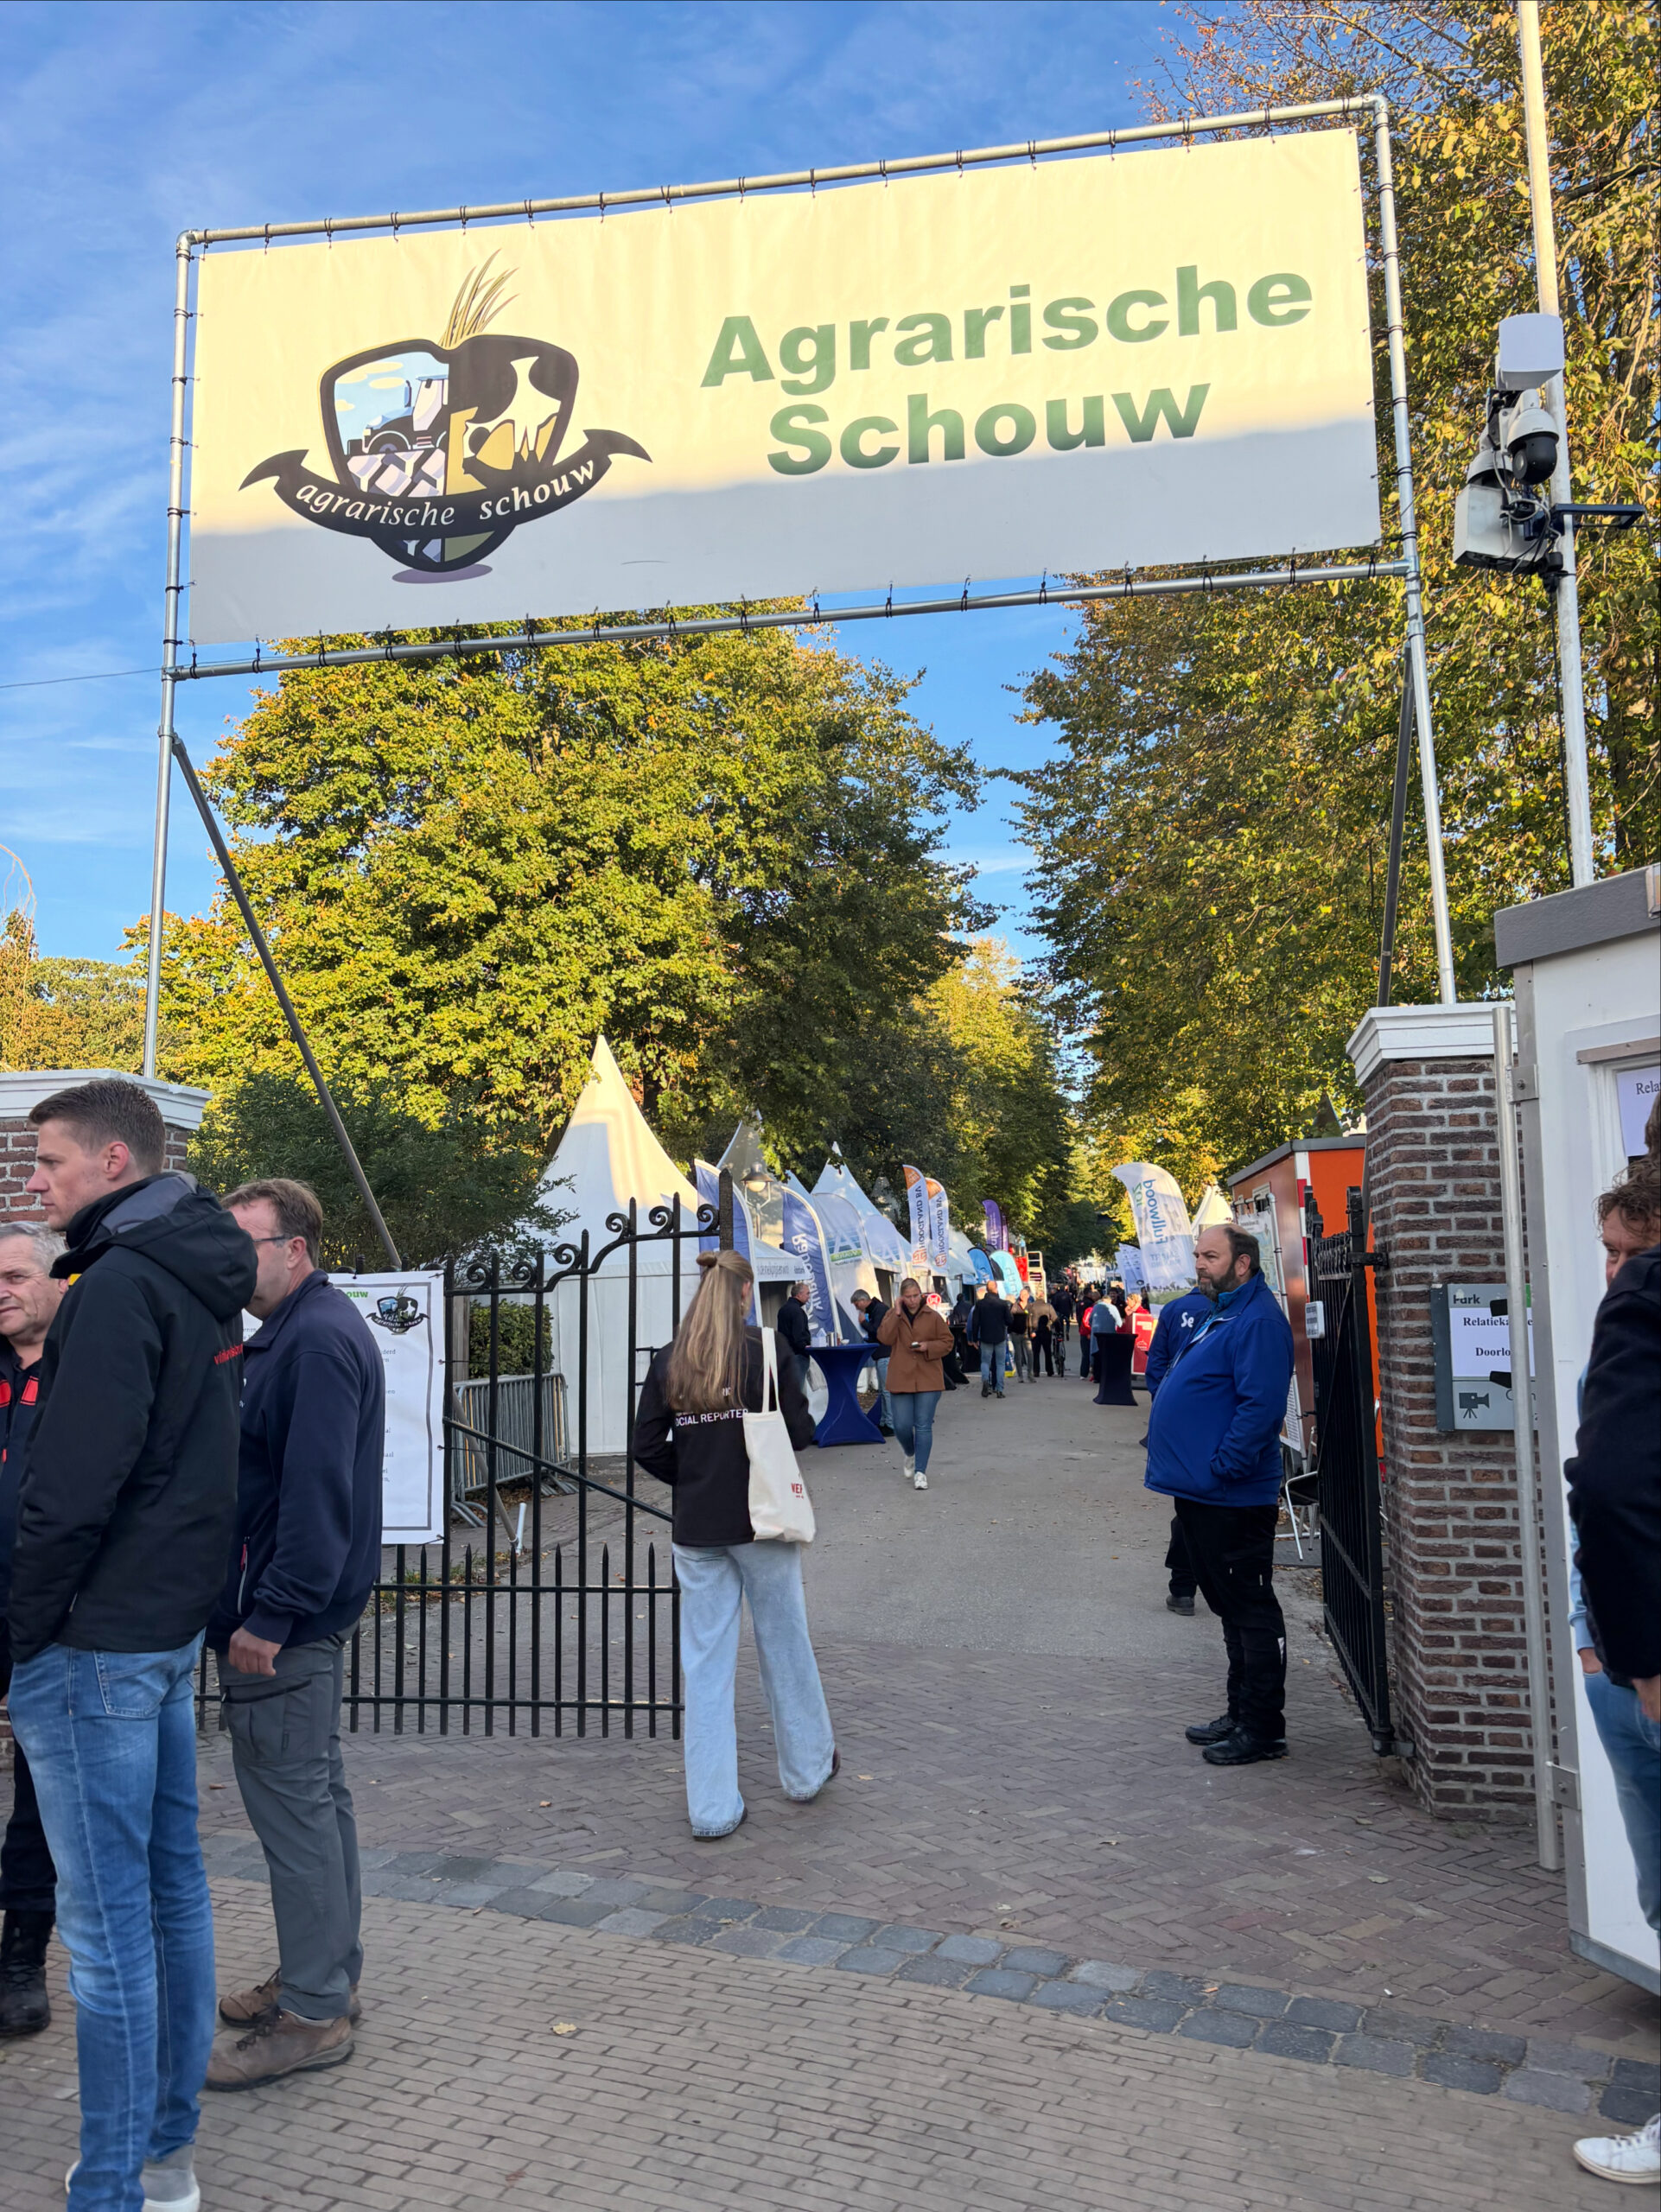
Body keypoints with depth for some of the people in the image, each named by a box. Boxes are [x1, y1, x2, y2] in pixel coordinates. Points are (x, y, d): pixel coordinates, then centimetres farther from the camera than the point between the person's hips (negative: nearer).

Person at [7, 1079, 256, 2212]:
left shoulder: (119, 1286, -18)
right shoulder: (201, 1279, 11)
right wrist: (189, 1596, 16)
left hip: (96, 1647, -9)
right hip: (173, 1628, 9)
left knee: (107, 1924, 0)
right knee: (172, 1885, 16)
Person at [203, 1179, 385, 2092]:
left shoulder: (317, 1340, -19)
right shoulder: (295, 1331, 15)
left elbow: (315, 1492, -25)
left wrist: (270, 1615, -23)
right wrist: (266, 1606, 17)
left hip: (283, 1627, -11)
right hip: (304, 1614, 11)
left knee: (291, 1802, -2)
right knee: (315, 1793, 18)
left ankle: (312, 2015, 10)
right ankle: (325, 1976, 31)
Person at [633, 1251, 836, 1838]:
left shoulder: (667, 1362, 0)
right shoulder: (766, 1352, -10)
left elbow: (648, 1448, 0)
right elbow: (801, 1431, -7)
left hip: (697, 1531, 2)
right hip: (762, 1522, -2)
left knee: (705, 1662, 8)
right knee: (785, 1645, 16)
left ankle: (711, 1807, 11)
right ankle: (806, 1768, 32)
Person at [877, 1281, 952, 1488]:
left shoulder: (933, 1317, 4)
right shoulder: (893, 1316, 6)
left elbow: (947, 1342, 8)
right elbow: (886, 1338, -11)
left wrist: (929, 1346, -10)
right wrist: (897, 1314, -13)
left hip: (928, 1380, -1)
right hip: (900, 1380, 1)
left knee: (924, 1426, -3)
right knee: (902, 1426, 0)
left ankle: (920, 1472, 2)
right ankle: (910, 1454, 33)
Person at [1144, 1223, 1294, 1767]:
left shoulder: (1257, 1321, -17)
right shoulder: (1221, 1314, 16)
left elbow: (1260, 1405, -26)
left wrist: (1222, 1468, -25)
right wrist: (1191, 1467, 21)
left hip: (1232, 1498, -11)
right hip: (1201, 1494, 11)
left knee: (1251, 1611, -1)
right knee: (1231, 1607, 18)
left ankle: (1262, 1729, 7)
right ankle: (1241, 1714, 28)